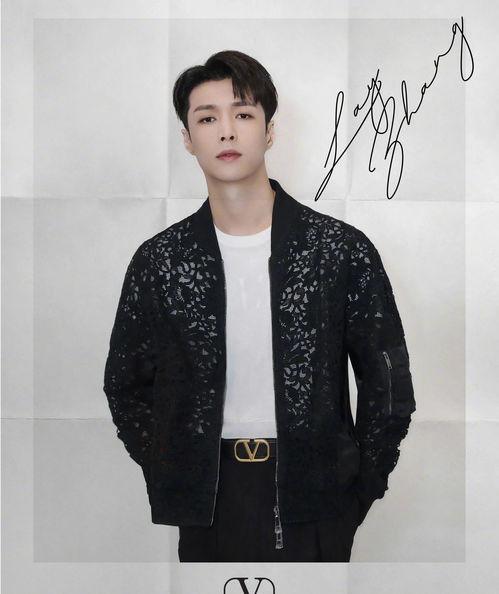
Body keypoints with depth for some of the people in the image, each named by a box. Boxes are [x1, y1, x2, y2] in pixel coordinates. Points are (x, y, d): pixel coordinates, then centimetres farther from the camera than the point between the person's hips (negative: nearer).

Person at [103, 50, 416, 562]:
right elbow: (126, 385, 10)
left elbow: (387, 382, 0)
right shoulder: (159, 261, -1)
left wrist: (358, 494, 0)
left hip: (313, 503, -1)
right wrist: (170, 481, 4)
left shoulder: (344, 250, -6)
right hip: (207, 506, 2)